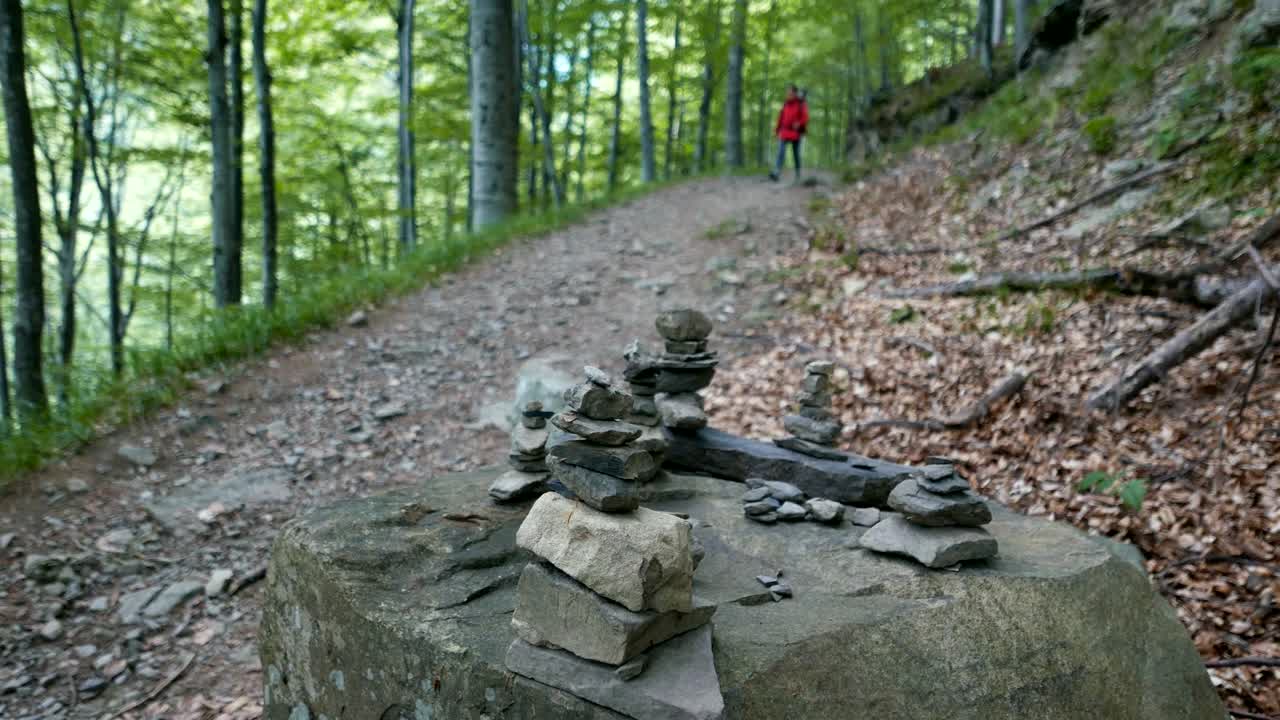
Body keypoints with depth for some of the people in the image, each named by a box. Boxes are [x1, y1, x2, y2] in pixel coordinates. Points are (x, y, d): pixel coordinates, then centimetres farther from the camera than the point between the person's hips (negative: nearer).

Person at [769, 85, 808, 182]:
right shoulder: (786, 104, 10)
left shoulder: (801, 104, -3)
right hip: (785, 133, 3)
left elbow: (805, 118, -8)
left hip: (795, 133, -3)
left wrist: (799, 124, -26)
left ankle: (798, 174, 21)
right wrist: (777, 129, 15)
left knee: (796, 154, 7)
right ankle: (776, 173, -24)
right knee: (781, 152, -13)